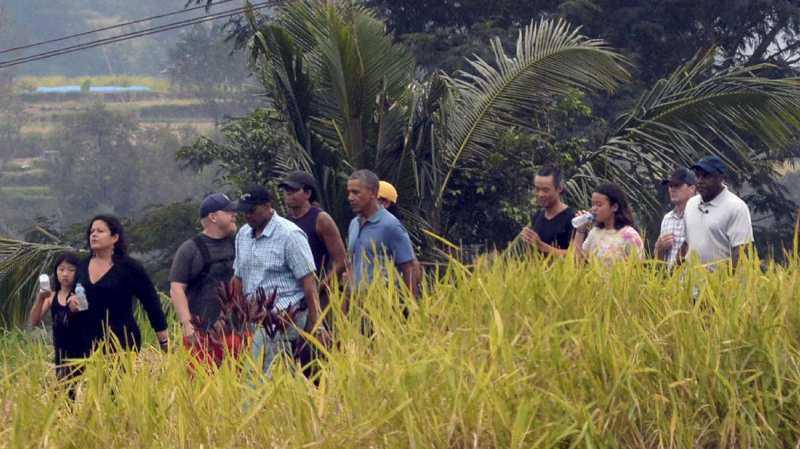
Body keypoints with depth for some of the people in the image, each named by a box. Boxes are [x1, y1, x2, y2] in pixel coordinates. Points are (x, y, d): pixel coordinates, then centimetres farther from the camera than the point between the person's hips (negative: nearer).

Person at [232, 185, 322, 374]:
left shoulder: (289, 235, -7)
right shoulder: (243, 235, 15)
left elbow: (308, 282, -9)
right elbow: (238, 279, 22)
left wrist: (314, 323, -12)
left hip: (283, 315, -7)